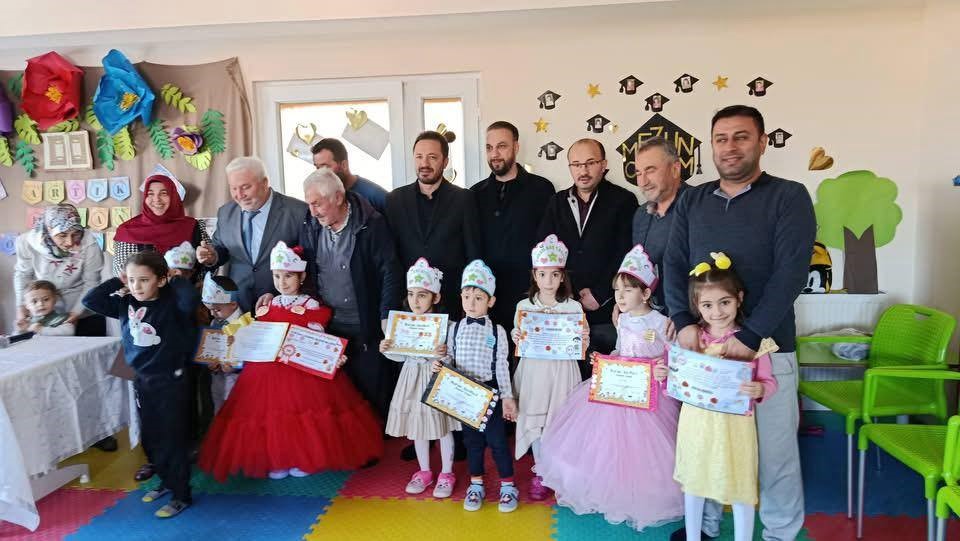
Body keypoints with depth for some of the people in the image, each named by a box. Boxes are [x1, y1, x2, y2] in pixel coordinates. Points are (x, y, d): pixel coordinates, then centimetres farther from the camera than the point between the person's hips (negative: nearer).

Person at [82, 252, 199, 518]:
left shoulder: (172, 304, -17)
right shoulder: (126, 303, 0)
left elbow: (191, 297, -37)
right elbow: (89, 300, 2)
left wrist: (174, 280, -21)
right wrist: (117, 283, -3)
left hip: (170, 381, -7)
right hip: (142, 381, 7)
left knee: (172, 439, 2)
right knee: (150, 437, 20)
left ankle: (181, 495, 15)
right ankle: (167, 481, 39)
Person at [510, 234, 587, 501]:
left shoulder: (574, 307, -3)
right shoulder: (524, 306, 0)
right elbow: (517, 340, 7)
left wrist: (584, 340, -18)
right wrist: (516, 339, -14)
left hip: (562, 371, -1)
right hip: (533, 371, 1)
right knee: (535, 421, 7)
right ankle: (540, 474, 25)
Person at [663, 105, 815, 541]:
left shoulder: (789, 197, -3)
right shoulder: (692, 201, 9)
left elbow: (790, 272, -12)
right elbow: (674, 265, 4)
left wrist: (750, 336, -19)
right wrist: (684, 322, -11)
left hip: (767, 347, -3)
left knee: (774, 447, 7)